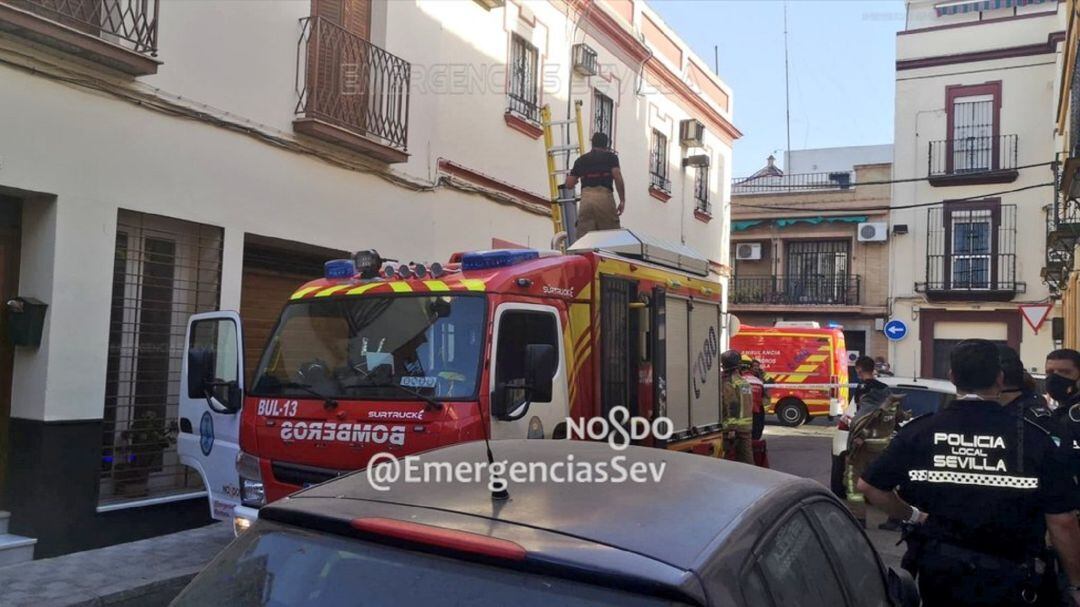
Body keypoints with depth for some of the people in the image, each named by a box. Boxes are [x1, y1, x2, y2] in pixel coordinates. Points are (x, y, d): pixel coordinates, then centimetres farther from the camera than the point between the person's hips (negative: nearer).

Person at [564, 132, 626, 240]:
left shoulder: (581, 159, 22)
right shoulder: (611, 156, 14)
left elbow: (569, 185, 20)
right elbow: (618, 178, -2)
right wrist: (622, 200, 3)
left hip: (586, 198, 2)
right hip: (605, 197, -2)